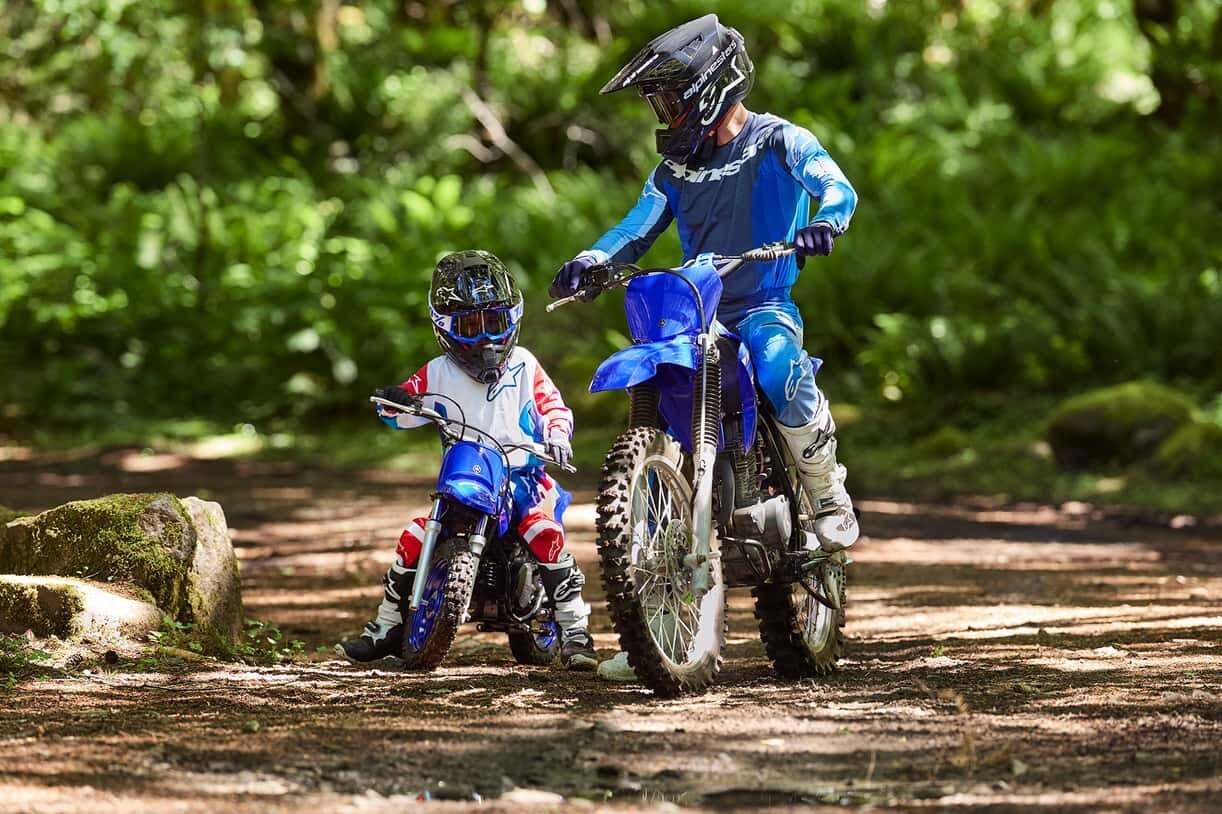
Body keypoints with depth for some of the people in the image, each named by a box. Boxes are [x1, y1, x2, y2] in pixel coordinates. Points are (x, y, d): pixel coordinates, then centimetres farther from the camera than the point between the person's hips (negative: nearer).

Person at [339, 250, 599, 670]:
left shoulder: (523, 366, 6)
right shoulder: (439, 373, 7)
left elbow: (552, 403, 6)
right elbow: (404, 409, 8)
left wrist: (557, 435, -16)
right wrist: (394, 401, -17)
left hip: (522, 477, -2)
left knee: (546, 532, -30)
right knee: (414, 538, -13)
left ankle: (574, 631, -25)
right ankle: (386, 627, 5)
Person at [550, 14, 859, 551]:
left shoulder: (778, 141, 0)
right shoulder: (676, 167, 17)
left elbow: (838, 189, -13)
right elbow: (636, 230, 11)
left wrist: (825, 223, -36)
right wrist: (589, 262, -10)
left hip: (765, 308, -5)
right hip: (694, 312, 6)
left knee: (779, 372, -35)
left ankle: (829, 497, -14)